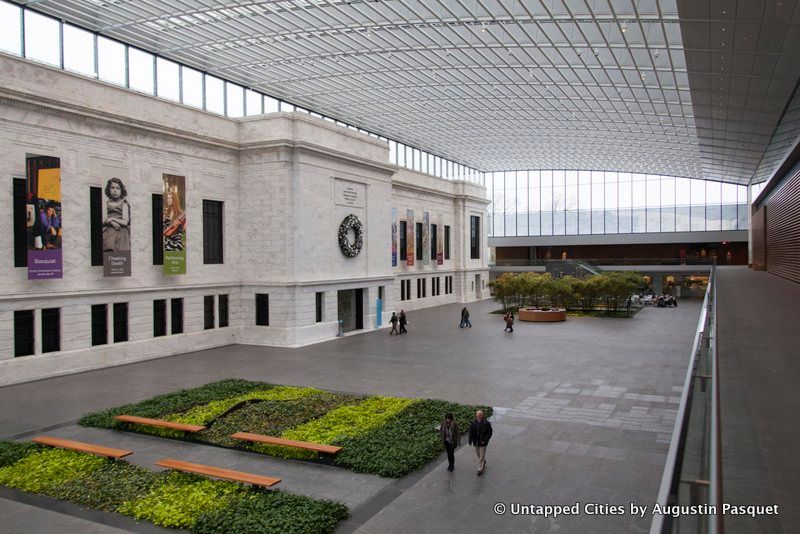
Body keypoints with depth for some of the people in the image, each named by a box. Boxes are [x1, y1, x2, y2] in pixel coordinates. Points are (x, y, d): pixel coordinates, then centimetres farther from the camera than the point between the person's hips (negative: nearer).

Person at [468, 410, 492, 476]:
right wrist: (470, 440, -4)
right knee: (478, 454, 22)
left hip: (483, 442, -5)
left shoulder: (486, 423, -17)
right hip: (476, 442, 5)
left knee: (481, 456, 1)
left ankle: (480, 469, 13)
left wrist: (485, 440, -19)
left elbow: (490, 433, -11)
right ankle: (484, 463, 48)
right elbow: (471, 431, 2)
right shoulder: (474, 423, -6)